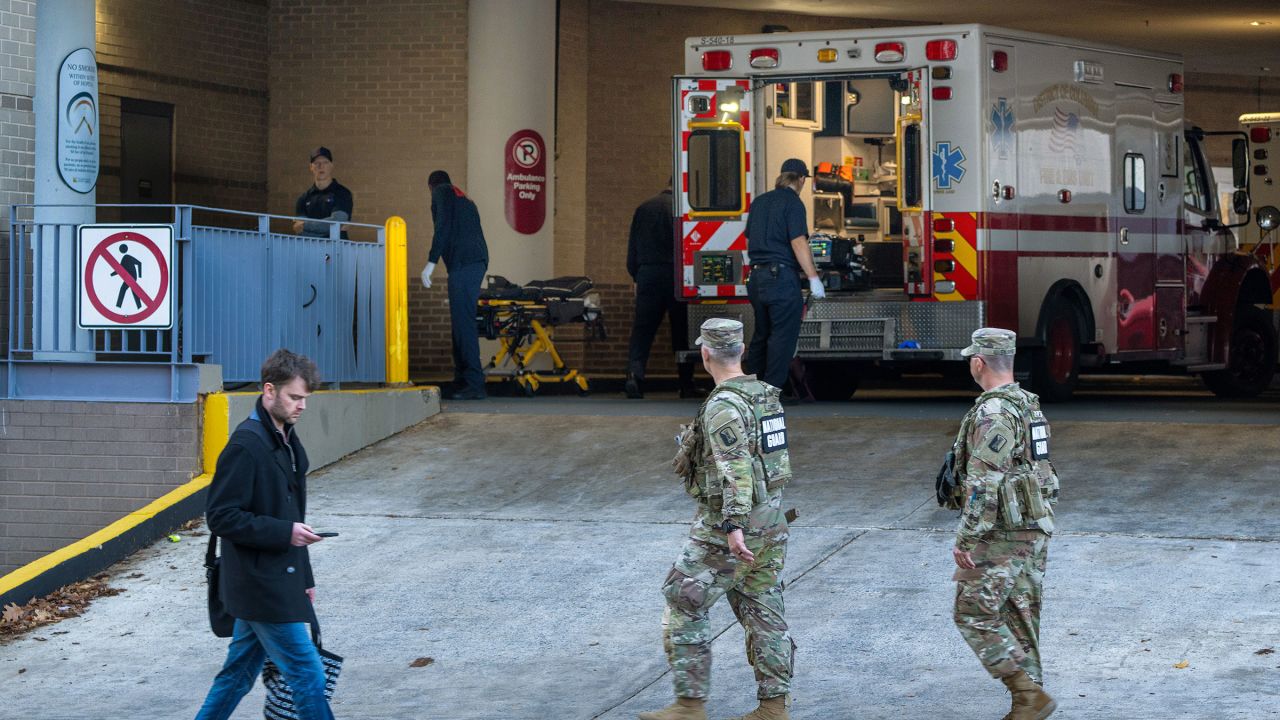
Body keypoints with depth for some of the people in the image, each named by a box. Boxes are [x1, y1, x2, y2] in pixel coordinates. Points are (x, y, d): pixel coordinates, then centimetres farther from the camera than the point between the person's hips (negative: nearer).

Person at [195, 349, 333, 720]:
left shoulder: (288, 441, 13)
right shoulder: (246, 445, -17)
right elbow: (220, 516, -19)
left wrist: (304, 577, 20)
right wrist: (284, 532, -22)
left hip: (279, 582, 9)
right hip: (263, 588, -9)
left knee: (239, 672, 15)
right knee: (308, 675, -5)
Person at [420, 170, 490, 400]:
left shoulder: (441, 192, 7)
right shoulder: (465, 199, 32)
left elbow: (443, 227, -7)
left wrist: (431, 262, -11)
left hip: (462, 264, -9)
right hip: (479, 261, 9)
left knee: (463, 323, -13)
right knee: (462, 323, 10)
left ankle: (473, 385, -19)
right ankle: (463, 381, 8)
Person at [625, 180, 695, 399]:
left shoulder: (643, 208, 10)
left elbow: (632, 247, 13)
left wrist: (636, 275, 19)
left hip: (647, 274, 3)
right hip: (673, 274, -3)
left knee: (642, 329, 0)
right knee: (681, 331, 7)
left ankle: (634, 373, -20)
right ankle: (686, 384, 10)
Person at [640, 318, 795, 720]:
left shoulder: (723, 406, -18)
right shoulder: (767, 396, 9)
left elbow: (734, 467, -28)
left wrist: (733, 526, -34)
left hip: (725, 526, -8)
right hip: (771, 521, 8)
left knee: (684, 606, 1)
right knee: (764, 613, 11)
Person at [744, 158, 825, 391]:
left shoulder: (759, 202, 15)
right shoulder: (792, 203, -8)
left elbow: (749, 241, 23)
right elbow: (798, 243, -17)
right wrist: (813, 279, -18)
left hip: (757, 276, 8)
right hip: (781, 276, -8)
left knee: (761, 334, 17)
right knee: (783, 337, -4)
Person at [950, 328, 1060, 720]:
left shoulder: (994, 413, -19)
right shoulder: (1029, 405, 12)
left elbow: (983, 482, -24)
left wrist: (965, 538, -20)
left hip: (1001, 535, -9)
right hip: (1035, 529, 9)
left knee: (974, 615, -3)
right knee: (1020, 618, 12)